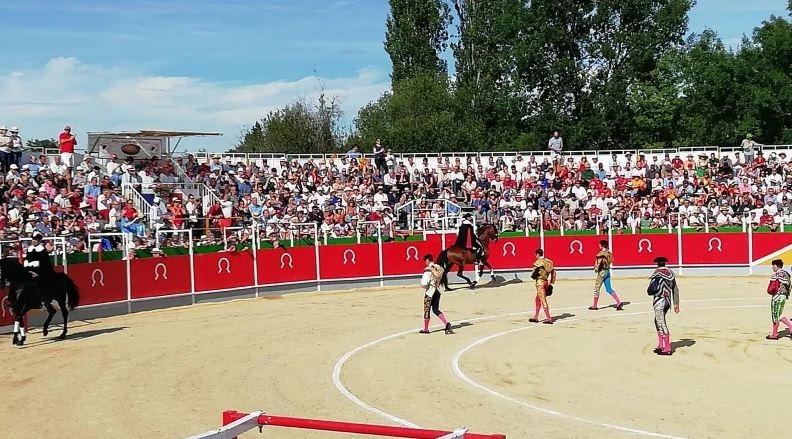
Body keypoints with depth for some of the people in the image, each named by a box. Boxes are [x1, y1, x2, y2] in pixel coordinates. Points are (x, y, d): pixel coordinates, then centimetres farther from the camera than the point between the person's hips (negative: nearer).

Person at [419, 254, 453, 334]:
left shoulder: (428, 270, -18)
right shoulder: (439, 268, 2)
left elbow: (424, 283, -21)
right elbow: (440, 280, 8)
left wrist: (425, 287, -1)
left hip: (430, 292, -6)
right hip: (437, 291, 6)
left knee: (427, 310, 9)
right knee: (436, 310, 15)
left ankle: (425, 329, 19)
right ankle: (446, 324, -3)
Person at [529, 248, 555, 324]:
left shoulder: (537, 262, -13)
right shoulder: (548, 261, 8)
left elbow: (535, 273, -18)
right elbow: (553, 272, 9)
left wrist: (532, 276, 4)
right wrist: (551, 282, 14)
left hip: (540, 282, -8)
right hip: (546, 282, 8)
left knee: (543, 301, -5)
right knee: (537, 300, 19)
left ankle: (549, 318, -6)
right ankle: (535, 317, 24)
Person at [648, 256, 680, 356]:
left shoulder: (657, 273, -8)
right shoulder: (671, 273, 11)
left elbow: (651, 289, -13)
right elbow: (676, 289, 12)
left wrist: (649, 291, 10)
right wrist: (676, 304, 16)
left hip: (659, 300, -7)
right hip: (668, 301, 7)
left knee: (662, 324, -7)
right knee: (658, 321, 22)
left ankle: (667, 349, -10)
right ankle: (661, 346, 23)